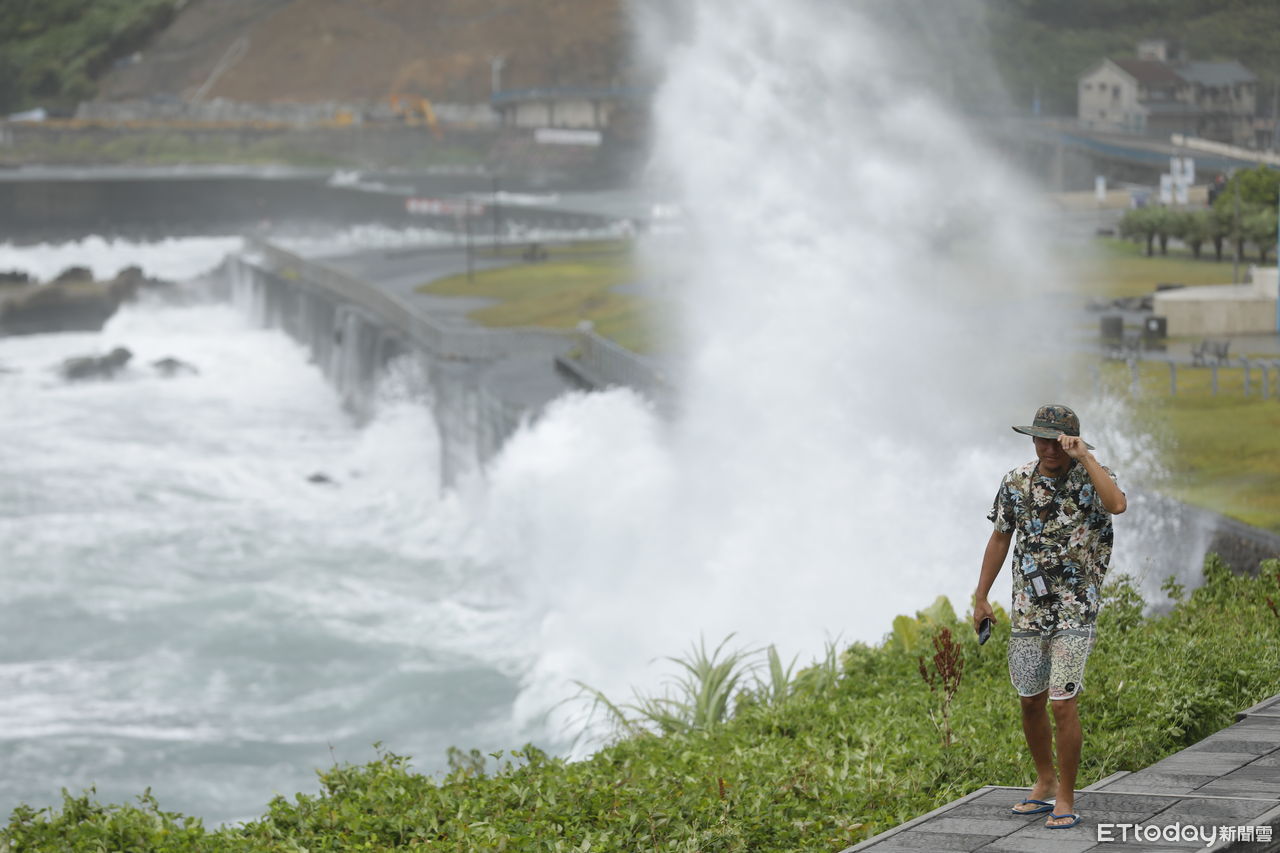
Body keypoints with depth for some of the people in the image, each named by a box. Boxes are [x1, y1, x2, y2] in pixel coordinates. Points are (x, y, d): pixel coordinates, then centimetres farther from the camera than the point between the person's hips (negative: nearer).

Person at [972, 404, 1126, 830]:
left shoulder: (1091, 477, -10)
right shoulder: (1016, 482, 1)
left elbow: (1117, 504, -34)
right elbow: (1000, 539, 12)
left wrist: (1084, 457, -31)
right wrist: (980, 598, 13)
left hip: (1075, 611, -5)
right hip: (1027, 611, 5)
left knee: (1063, 704, -9)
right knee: (1031, 702, 13)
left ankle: (1066, 799, 3)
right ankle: (1045, 784, 32)